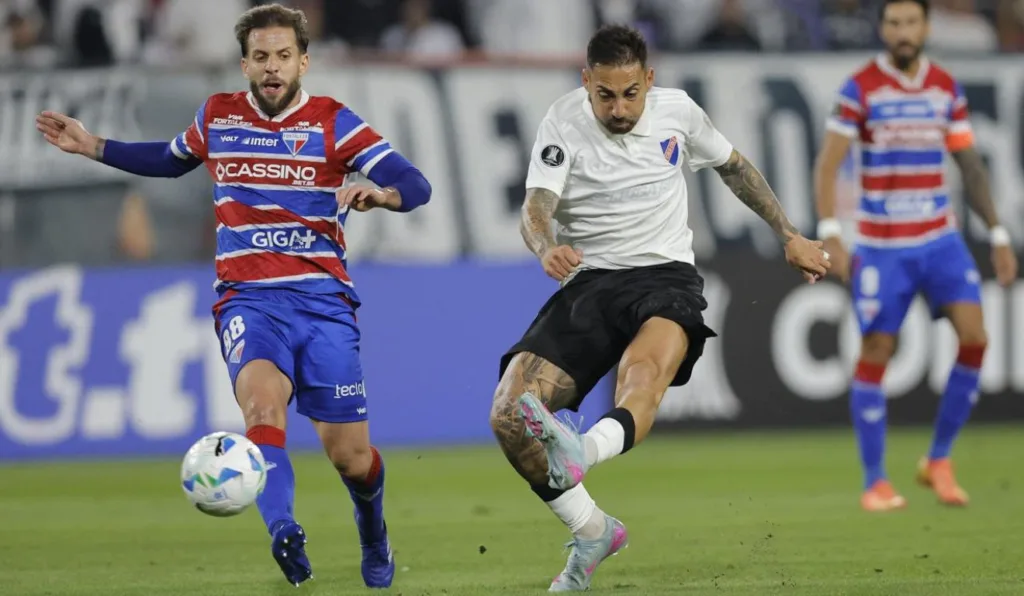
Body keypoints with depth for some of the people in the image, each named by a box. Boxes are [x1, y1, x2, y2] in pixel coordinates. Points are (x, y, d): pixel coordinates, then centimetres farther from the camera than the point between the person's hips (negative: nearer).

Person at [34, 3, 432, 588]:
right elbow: (172, 159, 32)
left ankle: (375, 539, 34)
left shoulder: (331, 122, 0)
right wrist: (92, 146, 26)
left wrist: (379, 193, -30)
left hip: (323, 298, -1)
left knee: (350, 454, 0)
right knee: (263, 401, -32)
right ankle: (285, 532, -53)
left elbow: (415, 185, -8)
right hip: (248, 297, 1)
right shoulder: (217, 117, 9)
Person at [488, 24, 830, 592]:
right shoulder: (564, 120, -2)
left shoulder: (677, 110, 5)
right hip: (588, 282, 1)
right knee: (508, 416, -16)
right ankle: (593, 531, 4)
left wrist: (789, 237, 27)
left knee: (645, 371, -38)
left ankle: (585, 452, -69)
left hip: (666, 275, -1)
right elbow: (536, 205, -16)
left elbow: (733, 166, 25)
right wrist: (547, 248, -40)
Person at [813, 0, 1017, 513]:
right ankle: (874, 482, 9)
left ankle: (938, 461, 5)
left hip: (940, 240, 3)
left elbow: (970, 166, 14)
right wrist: (830, 236, -19)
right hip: (880, 247, -3)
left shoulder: (947, 89, 6)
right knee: (875, 354, -3)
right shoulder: (860, 88, -6)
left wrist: (998, 235, 10)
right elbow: (826, 166, -8)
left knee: (974, 337, -11)